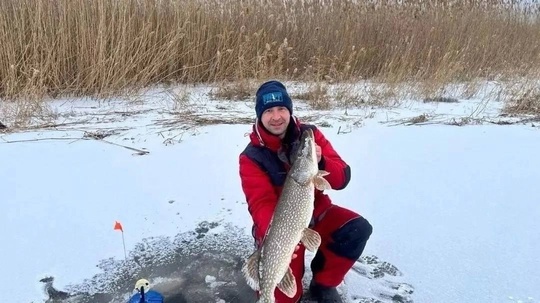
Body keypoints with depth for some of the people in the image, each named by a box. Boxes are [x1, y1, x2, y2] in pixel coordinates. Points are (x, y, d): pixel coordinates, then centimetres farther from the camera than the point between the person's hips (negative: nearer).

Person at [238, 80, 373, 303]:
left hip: (317, 212, 3)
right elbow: (261, 203, -25)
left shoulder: (310, 134, -8)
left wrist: (321, 163, -33)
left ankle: (323, 284, 2)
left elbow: (342, 179, -11)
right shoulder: (251, 157, -16)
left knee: (358, 229, -23)